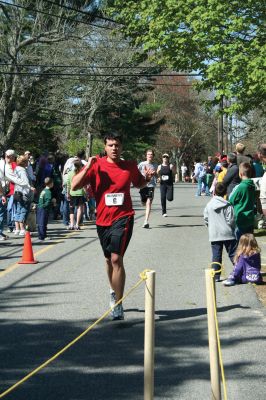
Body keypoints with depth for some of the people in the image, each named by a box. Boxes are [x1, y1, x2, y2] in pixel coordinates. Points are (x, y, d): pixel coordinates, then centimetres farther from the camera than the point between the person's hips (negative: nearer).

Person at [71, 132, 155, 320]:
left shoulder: (130, 166, 1)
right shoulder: (97, 165, -1)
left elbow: (139, 184, 22)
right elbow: (74, 186, -7)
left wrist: (147, 178, 0)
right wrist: (87, 167, -19)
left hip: (123, 218, -2)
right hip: (103, 219, 3)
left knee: (116, 258, -16)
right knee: (109, 259, 19)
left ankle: (118, 304, -11)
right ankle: (114, 292, 45)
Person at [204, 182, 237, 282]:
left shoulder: (209, 205, 1)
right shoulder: (228, 205, -9)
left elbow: (206, 219, 5)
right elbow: (231, 220, -10)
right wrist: (233, 228, 8)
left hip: (214, 235, 2)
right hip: (228, 234, -2)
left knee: (216, 256, 5)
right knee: (233, 255, 5)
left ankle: (216, 276, 5)